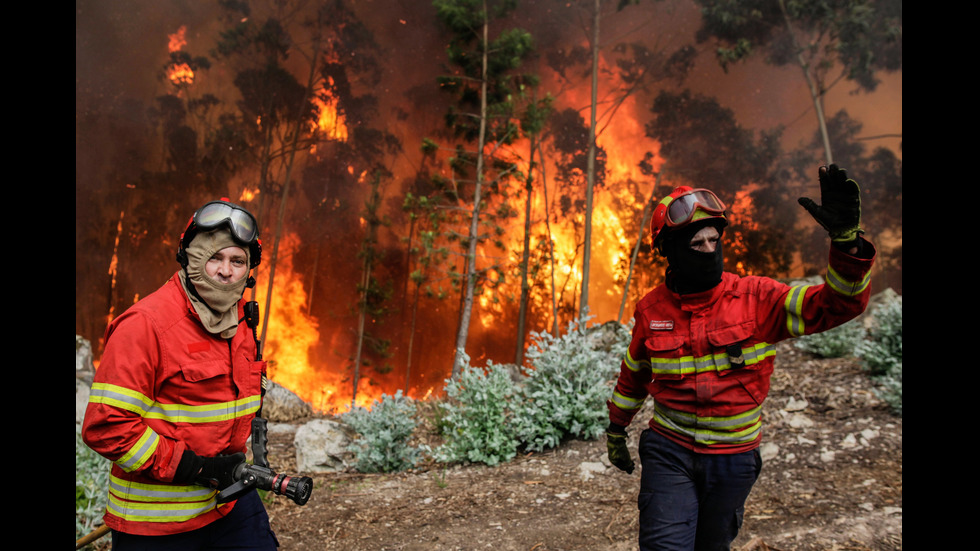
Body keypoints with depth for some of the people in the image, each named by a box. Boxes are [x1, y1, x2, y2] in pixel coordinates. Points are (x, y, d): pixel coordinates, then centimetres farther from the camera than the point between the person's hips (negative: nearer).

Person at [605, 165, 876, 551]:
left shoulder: (756, 299, -11)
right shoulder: (651, 309, -5)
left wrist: (845, 238, -35)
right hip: (668, 453, 0)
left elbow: (839, 304, -18)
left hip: (734, 459, 1)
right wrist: (616, 429, 21)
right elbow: (634, 373, 11)